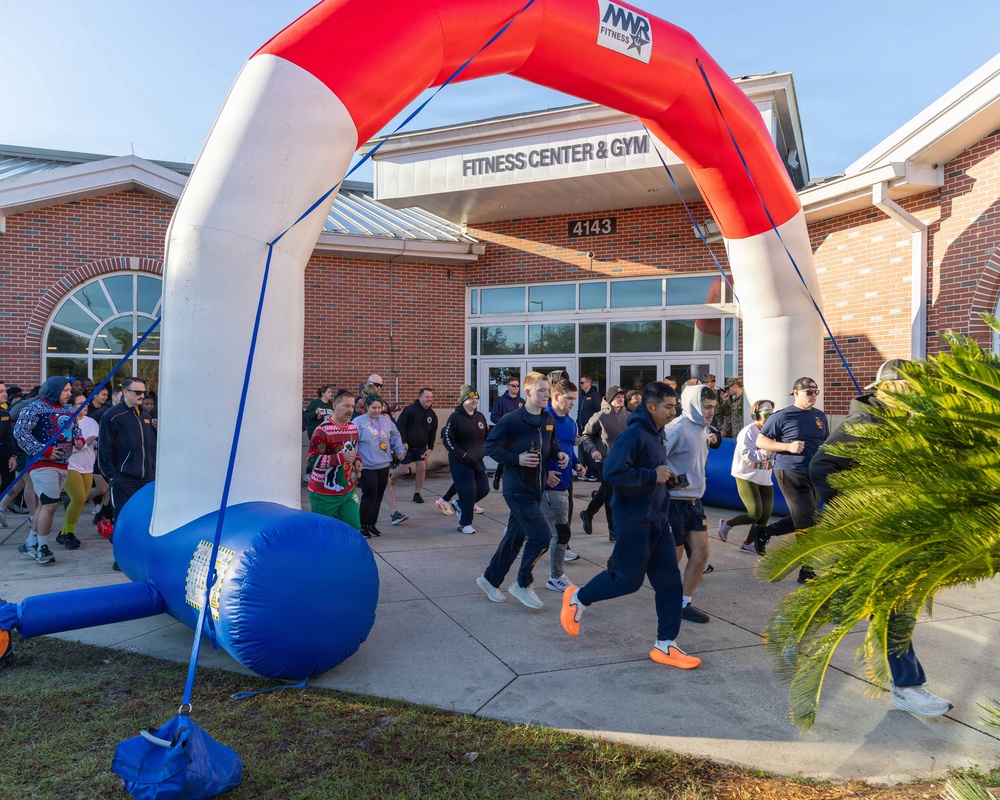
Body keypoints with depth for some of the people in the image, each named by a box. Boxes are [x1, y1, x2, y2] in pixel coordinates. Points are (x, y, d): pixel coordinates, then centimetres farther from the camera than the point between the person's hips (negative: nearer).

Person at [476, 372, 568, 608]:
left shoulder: (549, 420, 6)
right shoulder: (512, 420, -16)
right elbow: (490, 445, -12)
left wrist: (558, 454, -1)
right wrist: (516, 458, -22)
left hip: (536, 489, 8)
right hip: (518, 489, -8)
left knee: (515, 537, 15)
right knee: (541, 535, -11)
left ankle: (490, 579, 33)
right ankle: (522, 584, 9)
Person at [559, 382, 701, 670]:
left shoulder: (658, 433, 8)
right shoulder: (634, 435, -20)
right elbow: (612, 473, -28)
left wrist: (664, 474, 5)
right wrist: (653, 475, -22)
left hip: (658, 520, 9)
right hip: (634, 521, -9)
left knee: (669, 581, 9)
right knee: (628, 579, 2)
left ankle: (665, 645, 20)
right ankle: (578, 599, 26)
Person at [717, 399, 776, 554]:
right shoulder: (748, 432, -13)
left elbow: (772, 455, 15)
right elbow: (749, 456, -21)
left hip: (765, 480, 7)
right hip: (747, 477, -7)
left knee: (765, 515, 0)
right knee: (755, 514, -12)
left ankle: (748, 544, 13)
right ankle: (726, 524, 14)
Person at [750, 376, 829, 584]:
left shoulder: (820, 416, 10)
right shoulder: (782, 416, -8)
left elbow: (826, 443, 22)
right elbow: (760, 442, -5)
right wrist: (788, 446, -18)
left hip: (813, 474, 7)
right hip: (790, 473, -7)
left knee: (802, 520, 15)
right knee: (808, 524, -4)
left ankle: (762, 531, 33)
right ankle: (806, 571, 9)